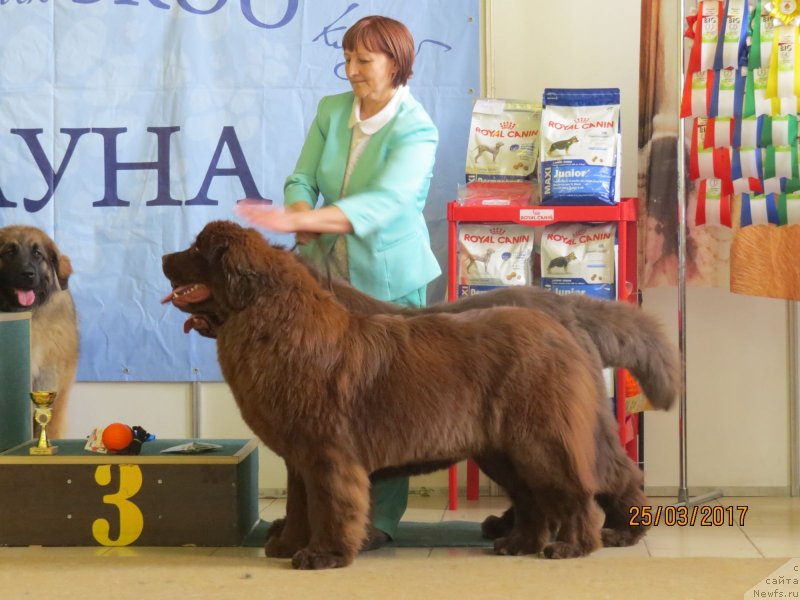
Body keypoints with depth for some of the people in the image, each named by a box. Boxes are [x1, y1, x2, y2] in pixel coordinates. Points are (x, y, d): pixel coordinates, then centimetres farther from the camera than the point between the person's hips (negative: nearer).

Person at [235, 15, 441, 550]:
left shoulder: (416, 130, -14)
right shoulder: (331, 111, 4)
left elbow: (381, 204, -28)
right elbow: (301, 180, 3)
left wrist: (297, 219, -37)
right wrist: (302, 214, -21)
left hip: (389, 280, -5)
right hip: (329, 272, 5)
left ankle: (381, 519, 7)